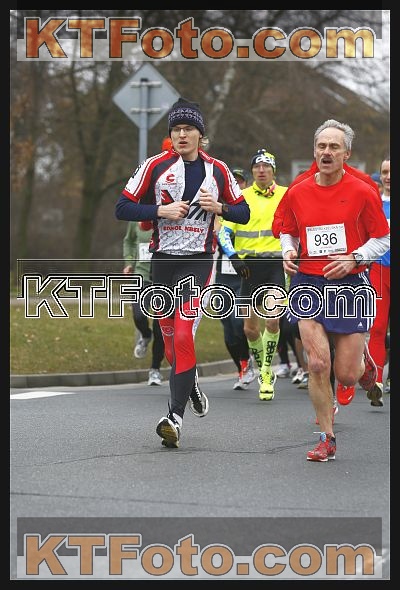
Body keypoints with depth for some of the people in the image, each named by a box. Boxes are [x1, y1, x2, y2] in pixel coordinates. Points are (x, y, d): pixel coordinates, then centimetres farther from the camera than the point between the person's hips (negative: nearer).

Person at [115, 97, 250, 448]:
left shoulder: (218, 170, 4)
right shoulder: (155, 166, 1)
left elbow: (243, 213, 11)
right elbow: (122, 208, -1)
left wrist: (218, 207, -9)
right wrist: (162, 210, -14)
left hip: (198, 261, -2)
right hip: (162, 260, 2)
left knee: (183, 336, -16)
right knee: (170, 337, 10)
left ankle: (175, 417, -19)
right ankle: (191, 386, 39)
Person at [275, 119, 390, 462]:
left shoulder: (363, 193, -4)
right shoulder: (297, 193, 4)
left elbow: (382, 240, 2)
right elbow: (286, 231, 19)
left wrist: (353, 258, -14)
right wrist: (289, 251, -2)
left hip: (351, 286, -2)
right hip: (309, 284, 2)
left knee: (346, 375, -1)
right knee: (317, 363, -12)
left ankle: (363, 359, 38)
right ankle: (327, 439, 2)